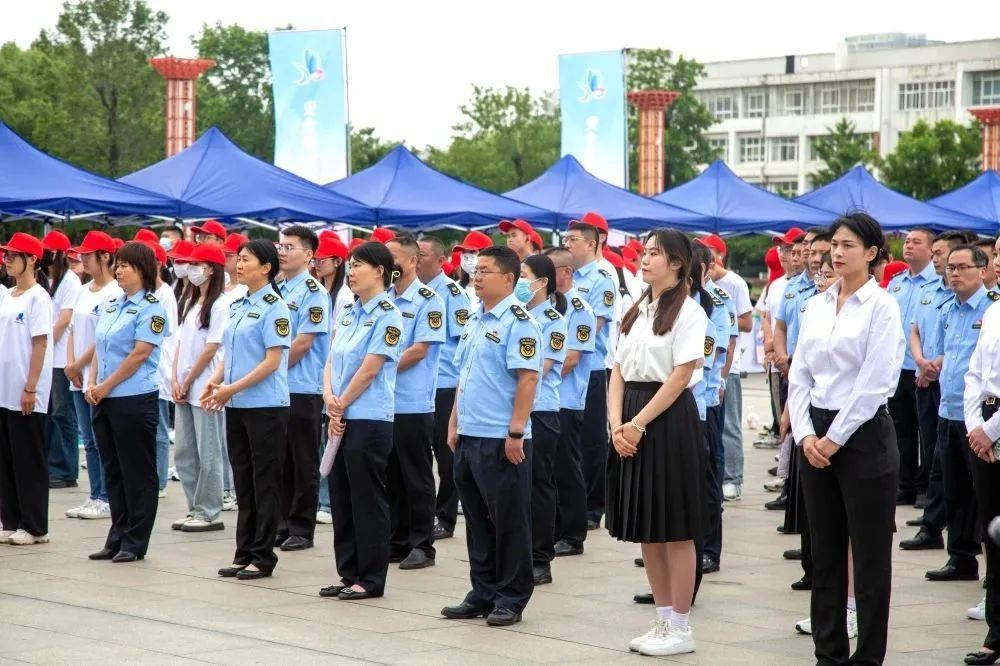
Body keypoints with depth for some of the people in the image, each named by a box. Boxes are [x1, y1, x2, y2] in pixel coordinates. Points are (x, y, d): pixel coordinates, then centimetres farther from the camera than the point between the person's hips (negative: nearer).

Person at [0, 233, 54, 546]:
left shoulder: (38, 297, -10)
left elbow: (40, 345, -14)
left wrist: (30, 389, -17)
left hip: (26, 393, -7)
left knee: (29, 460, -1)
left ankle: (35, 526, 5)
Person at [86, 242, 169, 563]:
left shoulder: (151, 308, -9)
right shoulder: (111, 306, 14)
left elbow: (140, 354, -15)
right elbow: (99, 347, 16)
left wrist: (106, 386, -12)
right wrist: (92, 383, 1)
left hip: (135, 399, -8)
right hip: (104, 400, 8)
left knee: (137, 473, 0)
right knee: (113, 470, 12)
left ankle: (135, 542, 5)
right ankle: (117, 537, 19)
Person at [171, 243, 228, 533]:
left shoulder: (219, 305, -10)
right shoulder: (189, 304, 15)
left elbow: (212, 348, -13)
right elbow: (181, 343, 14)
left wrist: (188, 382, -9)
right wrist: (175, 380, 2)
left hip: (204, 388, -8)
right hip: (183, 389, 8)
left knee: (208, 453, -2)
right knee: (184, 453, 9)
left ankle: (209, 514, 4)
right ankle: (195, 509, 17)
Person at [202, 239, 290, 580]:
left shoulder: (274, 308, -11)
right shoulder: (237, 306, 13)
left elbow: (273, 360, -15)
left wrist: (233, 388, -18)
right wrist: (215, 382, 1)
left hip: (265, 405, -8)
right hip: (237, 406, 8)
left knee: (264, 482, 0)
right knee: (243, 480, 11)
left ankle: (263, 556, 6)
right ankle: (244, 553, 17)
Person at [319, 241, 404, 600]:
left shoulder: (387, 316, -10)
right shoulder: (348, 312, 13)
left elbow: (369, 369, -14)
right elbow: (332, 361, 11)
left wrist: (342, 406, -9)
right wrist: (329, 397, -6)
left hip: (369, 419, -8)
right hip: (341, 419, 8)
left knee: (367, 500, -2)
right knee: (341, 498, 11)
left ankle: (371, 578, 5)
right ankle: (348, 573, 19)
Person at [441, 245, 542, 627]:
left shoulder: (518, 322, -11)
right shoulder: (475, 321, 15)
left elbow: (528, 379, -16)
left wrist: (516, 432, -19)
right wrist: (454, 422, 16)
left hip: (501, 439, -9)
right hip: (469, 437, 9)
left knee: (509, 522, 0)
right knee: (477, 520, 13)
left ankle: (511, 599, 8)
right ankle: (483, 594, 21)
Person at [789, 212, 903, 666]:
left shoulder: (880, 307, -7)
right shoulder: (817, 306, 10)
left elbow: (875, 382, -13)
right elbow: (799, 375, 9)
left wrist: (835, 439, -13)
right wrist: (805, 435, -4)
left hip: (862, 436, -6)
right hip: (815, 437, 6)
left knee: (870, 554, 1)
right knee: (824, 552, 10)